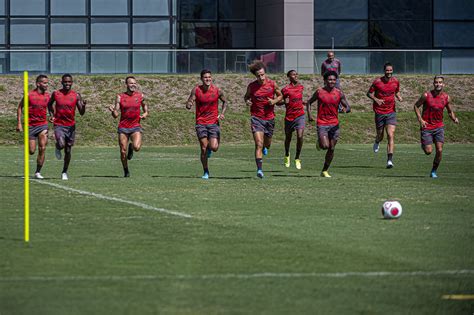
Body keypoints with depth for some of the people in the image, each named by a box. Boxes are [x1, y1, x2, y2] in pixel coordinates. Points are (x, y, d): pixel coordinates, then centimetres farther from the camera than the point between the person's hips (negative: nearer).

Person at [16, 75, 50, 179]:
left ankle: (38, 172, -1)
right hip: (31, 125, -2)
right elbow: (20, 107, 1)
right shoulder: (29, 95, -8)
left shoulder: (47, 96, 2)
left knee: (42, 149, -10)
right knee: (31, 151, -1)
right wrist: (19, 123, -4)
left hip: (43, 125, 2)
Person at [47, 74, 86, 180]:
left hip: (71, 126, 1)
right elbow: (49, 104, 18)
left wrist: (83, 106, -24)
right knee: (61, 144, -26)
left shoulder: (76, 95, -2)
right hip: (59, 125, -1)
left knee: (68, 151, 8)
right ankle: (57, 148, 11)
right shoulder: (56, 94, -2)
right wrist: (53, 114, 4)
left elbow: (81, 113, -3)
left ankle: (64, 172, 24)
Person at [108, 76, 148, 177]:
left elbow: (145, 105, 22)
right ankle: (126, 171, 23)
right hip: (123, 127, 0)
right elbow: (115, 115, -2)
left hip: (135, 126, 0)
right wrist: (112, 111, -24)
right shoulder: (120, 97, -1)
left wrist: (145, 113, 2)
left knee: (137, 147, -24)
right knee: (123, 152, 0)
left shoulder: (140, 96, 2)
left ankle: (131, 146, 14)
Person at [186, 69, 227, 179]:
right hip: (201, 123, 0)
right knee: (203, 149, -5)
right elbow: (188, 105, -2)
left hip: (213, 122, 0)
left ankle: (210, 147, 27)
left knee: (214, 147, -12)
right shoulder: (196, 90, -4)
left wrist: (222, 113, -1)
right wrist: (189, 105, -26)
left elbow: (225, 102, 15)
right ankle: (206, 172, 10)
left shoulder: (217, 91, -2)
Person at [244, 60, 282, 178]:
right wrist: (247, 101, -11)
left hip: (269, 117, 2)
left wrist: (274, 101, -10)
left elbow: (280, 96, 11)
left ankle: (265, 147, 57)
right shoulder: (251, 86, -6)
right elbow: (246, 96, 12)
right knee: (259, 144, -16)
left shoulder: (272, 84, -4)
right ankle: (259, 169, -19)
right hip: (256, 118, -2)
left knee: (267, 144, 18)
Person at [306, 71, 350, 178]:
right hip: (322, 123, -3)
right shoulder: (319, 92, -2)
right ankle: (319, 142, 18)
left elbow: (347, 106, 3)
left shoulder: (339, 93, 2)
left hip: (334, 124, 3)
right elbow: (309, 102, 10)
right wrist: (309, 114, -4)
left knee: (331, 149, 3)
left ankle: (325, 171, 15)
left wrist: (345, 109, -21)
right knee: (325, 146, -19)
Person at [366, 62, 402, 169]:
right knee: (380, 135, 9)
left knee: (390, 136, -13)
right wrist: (376, 99, -18)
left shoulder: (395, 81, 2)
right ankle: (377, 142, 49)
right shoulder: (377, 82, -8)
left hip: (391, 112, 1)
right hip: (379, 112, -1)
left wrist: (399, 97, -2)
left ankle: (390, 160, -17)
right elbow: (369, 93, 1)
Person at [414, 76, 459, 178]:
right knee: (428, 151, -6)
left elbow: (450, 111, 15)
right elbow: (416, 106, 1)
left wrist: (454, 119, -6)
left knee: (439, 150, -9)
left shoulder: (446, 97, 0)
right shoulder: (426, 95, -9)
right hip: (426, 126, -2)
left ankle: (434, 170, 11)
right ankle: (423, 145, 32)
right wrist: (420, 119, -10)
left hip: (439, 127, 2)